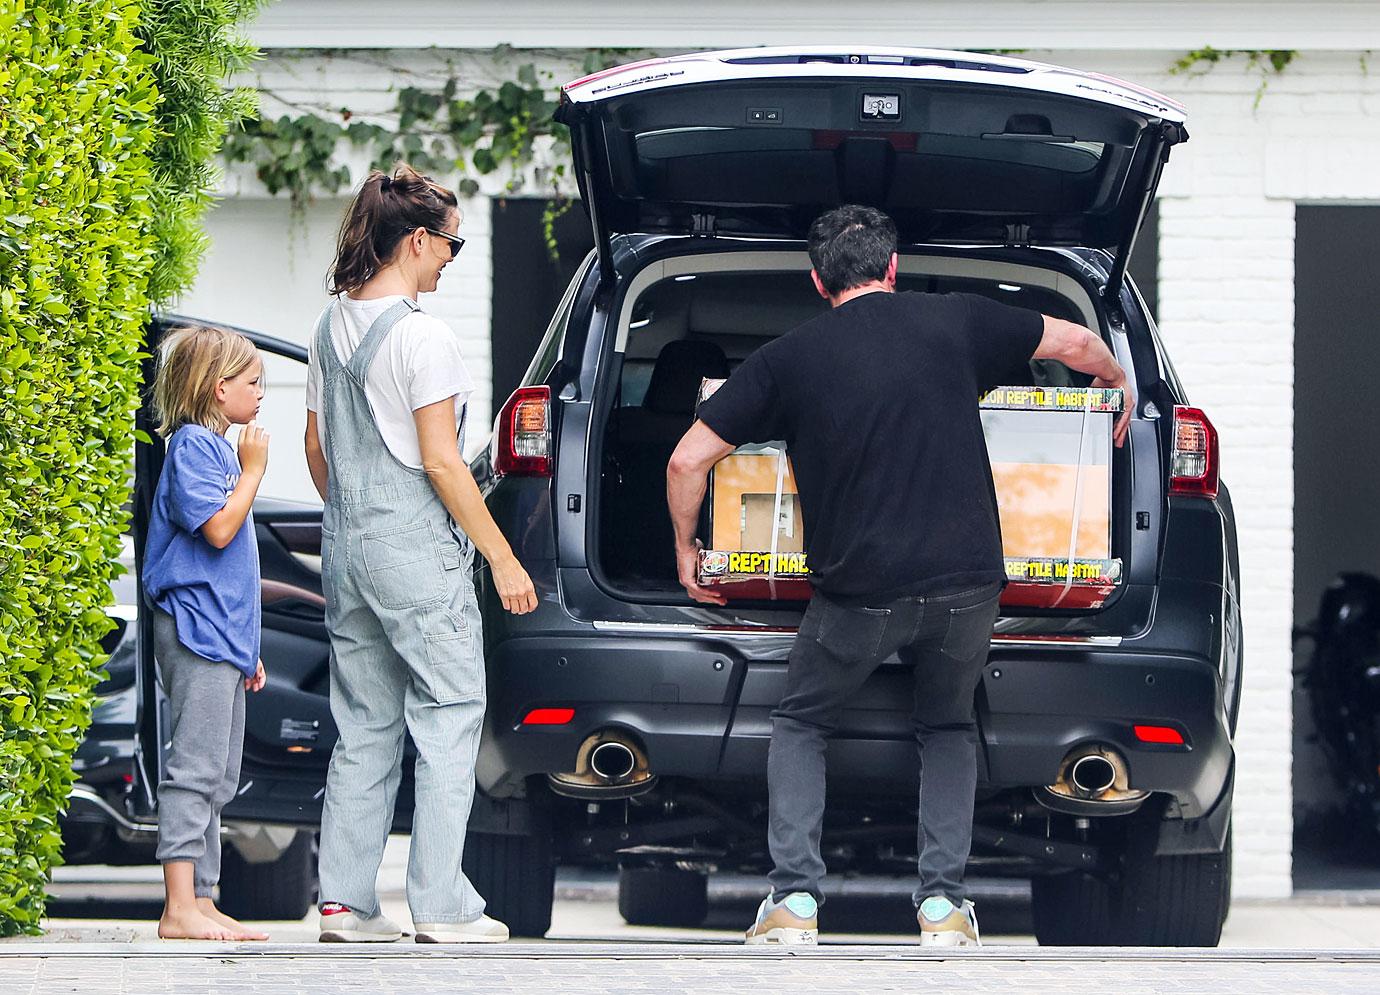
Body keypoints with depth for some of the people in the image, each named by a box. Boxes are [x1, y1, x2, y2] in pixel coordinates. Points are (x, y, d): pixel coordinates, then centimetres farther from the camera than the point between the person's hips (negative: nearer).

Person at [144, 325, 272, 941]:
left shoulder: (217, 447, 19)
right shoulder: (193, 445, -10)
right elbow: (218, 528, -22)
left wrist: (247, 647, 24)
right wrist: (253, 469, -10)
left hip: (222, 636, 10)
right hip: (196, 630, -10)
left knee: (216, 780, 10)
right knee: (196, 769, -13)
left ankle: (199, 902, 12)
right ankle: (180, 908, -15)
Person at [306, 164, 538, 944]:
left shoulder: (334, 325, 9)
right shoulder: (420, 336, -15)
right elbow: (439, 461, -16)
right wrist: (503, 559, -11)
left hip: (348, 547, 8)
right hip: (417, 548, -8)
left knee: (365, 726, 12)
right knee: (448, 717, -2)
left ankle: (345, 899, 10)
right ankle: (442, 904, -5)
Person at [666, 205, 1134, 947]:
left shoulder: (788, 358, 4)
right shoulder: (952, 322, 7)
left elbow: (688, 460, 4)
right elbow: (1076, 343, 20)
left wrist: (685, 549, 21)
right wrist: (1117, 384, 42)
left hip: (858, 592, -1)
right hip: (966, 581, 1)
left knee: (800, 725, 20)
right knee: (948, 728, 25)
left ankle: (794, 898, 5)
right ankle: (942, 901, 11)